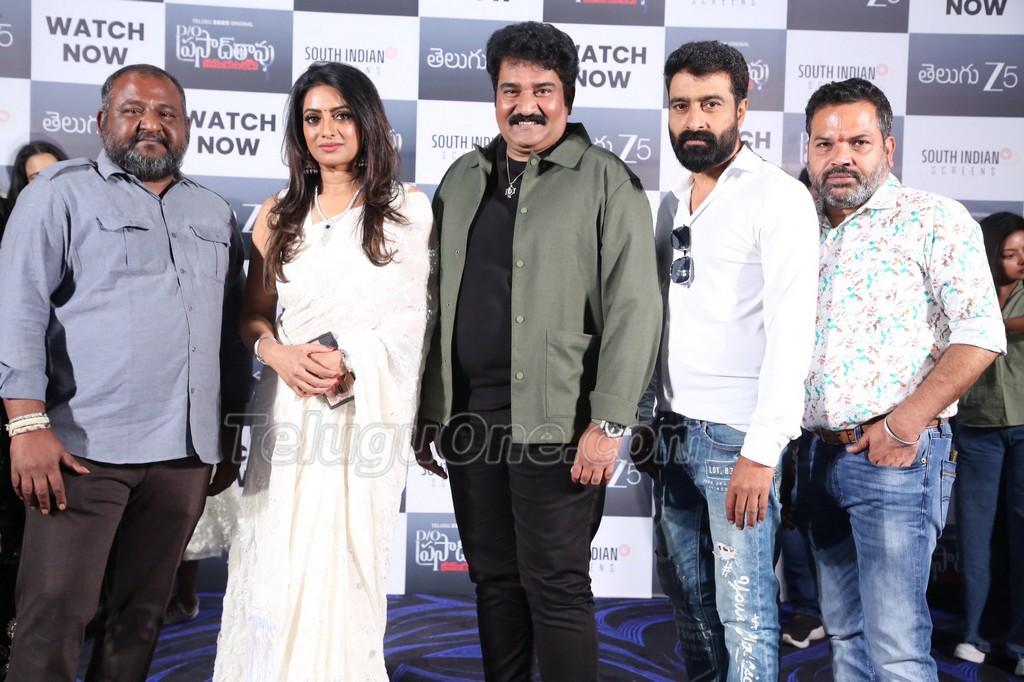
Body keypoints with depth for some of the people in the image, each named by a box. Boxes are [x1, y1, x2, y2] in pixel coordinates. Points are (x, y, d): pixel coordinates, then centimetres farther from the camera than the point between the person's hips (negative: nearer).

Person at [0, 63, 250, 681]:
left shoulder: (215, 213, 17)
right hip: (85, 446, -4)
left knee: (141, 617, 12)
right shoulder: (63, 192, 3)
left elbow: (232, 329, 19)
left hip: (186, 454, 4)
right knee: (55, 618, -2)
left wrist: (230, 433, 16)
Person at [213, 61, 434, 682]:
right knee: (276, 557, 3)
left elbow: (417, 312, -1)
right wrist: (279, 352, -8)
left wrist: (351, 361, -15)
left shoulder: (408, 208, 3)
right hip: (290, 406, 3)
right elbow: (255, 314, 14)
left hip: (369, 406, -3)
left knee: (344, 559, -2)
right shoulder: (279, 215, 13)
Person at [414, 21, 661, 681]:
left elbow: (634, 309, -8)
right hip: (468, 416, 6)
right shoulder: (463, 179, 14)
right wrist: (428, 411, 13)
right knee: (495, 579, 14)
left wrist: (609, 422, -14)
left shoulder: (606, 181, -2)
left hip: (554, 423, -5)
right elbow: (437, 304, 16)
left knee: (555, 587, 1)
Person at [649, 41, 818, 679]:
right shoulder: (673, 203, 15)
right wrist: (649, 421, 12)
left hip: (736, 436, -7)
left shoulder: (779, 197, -7)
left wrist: (761, 451, -20)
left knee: (744, 612, -4)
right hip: (674, 431, 7)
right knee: (688, 596, 14)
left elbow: (791, 332, -15)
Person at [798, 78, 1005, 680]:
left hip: (897, 458, -6)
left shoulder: (935, 219, -3)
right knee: (846, 633, 16)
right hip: (819, 456, 6)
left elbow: (980, 335, -11)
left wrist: (905, 423, -17)